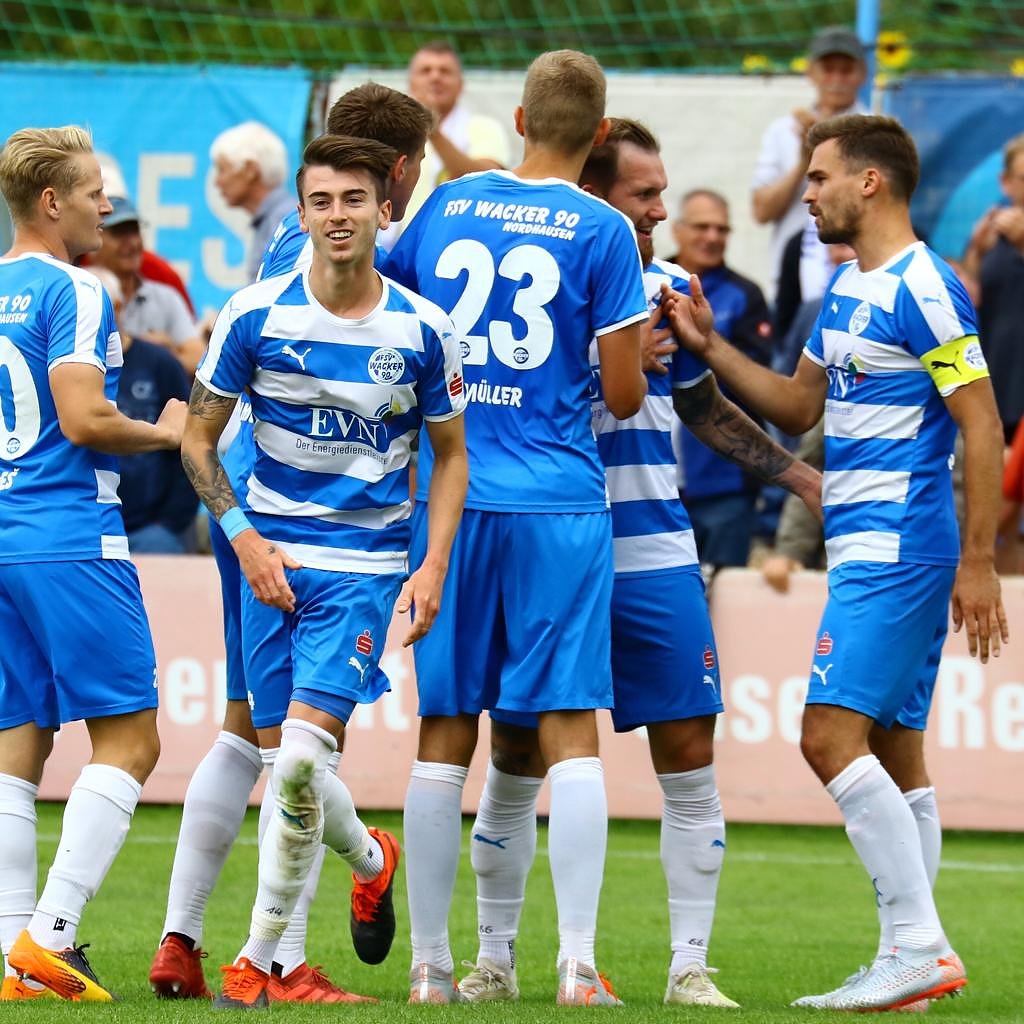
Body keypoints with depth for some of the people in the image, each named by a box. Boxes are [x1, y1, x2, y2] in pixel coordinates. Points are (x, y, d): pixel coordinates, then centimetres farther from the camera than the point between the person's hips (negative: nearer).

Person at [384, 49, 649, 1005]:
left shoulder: (446, 205, 7)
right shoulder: (602, 233, -4)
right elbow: (623, 395, -3)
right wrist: (635, 366, 20)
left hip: (450, 499, 3)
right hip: (559, 504, -3)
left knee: (443, 734, 7)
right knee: (570, 729, -2)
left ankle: (430, 962, 9)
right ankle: (577, 962, -8)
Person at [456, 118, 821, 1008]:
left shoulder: (669, 290, 8)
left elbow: (707, 409, 21)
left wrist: (805, 478, 18)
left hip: (652, 557, 3)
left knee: (689, 762, -2)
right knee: (514, 765, 4)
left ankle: (691, 965, 5)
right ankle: (495, 959, 18)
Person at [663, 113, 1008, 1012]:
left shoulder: (922, 289, -13)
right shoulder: (847, 288, 16)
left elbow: (982, 429, -15)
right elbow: (800, 406, 27)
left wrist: (978, 564, -18)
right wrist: (710, 347, 18)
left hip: (896, 549, -10)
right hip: (865, 550, 10)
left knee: (832, 736, -15)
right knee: (893, 753, 8)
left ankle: (918, 945, -15)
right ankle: (916, 960, 9)